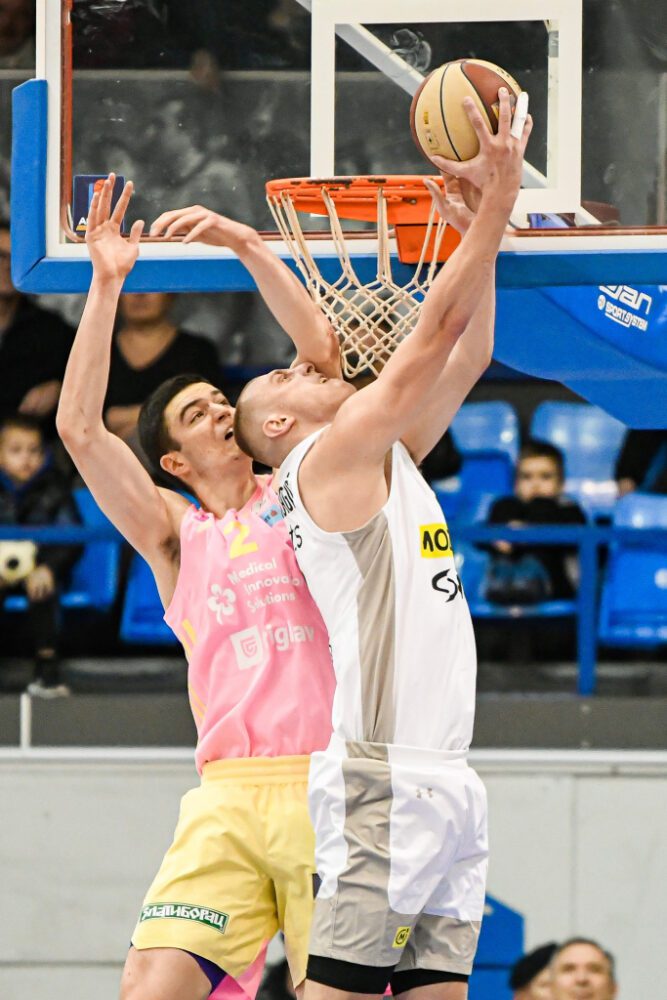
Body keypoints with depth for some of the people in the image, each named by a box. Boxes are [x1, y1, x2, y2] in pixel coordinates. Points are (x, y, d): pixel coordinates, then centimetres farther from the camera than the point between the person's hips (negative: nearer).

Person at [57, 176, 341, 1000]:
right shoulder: (174, 535, 16)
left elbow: (321, 352, 4)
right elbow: (79, 429, 6)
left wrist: (246, 245, -1)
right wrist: (106, 283, 3)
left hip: (325, 780, -1)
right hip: (228, 796, 1)